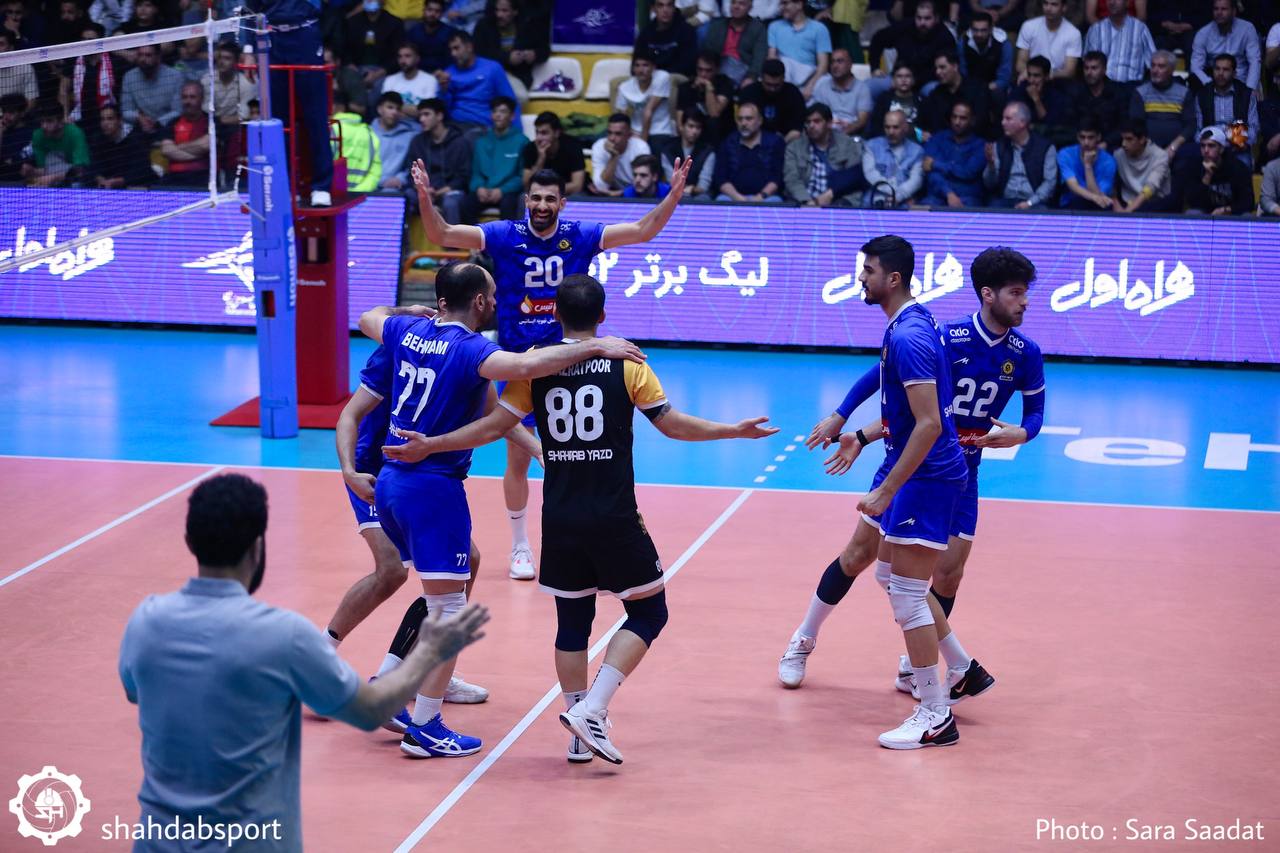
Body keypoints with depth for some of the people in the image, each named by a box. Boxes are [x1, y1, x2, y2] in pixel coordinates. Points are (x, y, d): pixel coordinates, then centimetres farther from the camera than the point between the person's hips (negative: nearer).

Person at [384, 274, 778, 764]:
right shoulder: (625, 364, -3)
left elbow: (494, 427, -1)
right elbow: (671, 424, 1)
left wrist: (430, 445, 9)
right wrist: (735, 431, 13)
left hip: (560, 520, 3)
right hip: (614, 519, -3)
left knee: (572, 621, 14)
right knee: (648, 612, 8)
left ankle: (579, 734, 15)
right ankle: (591, 710, -7)